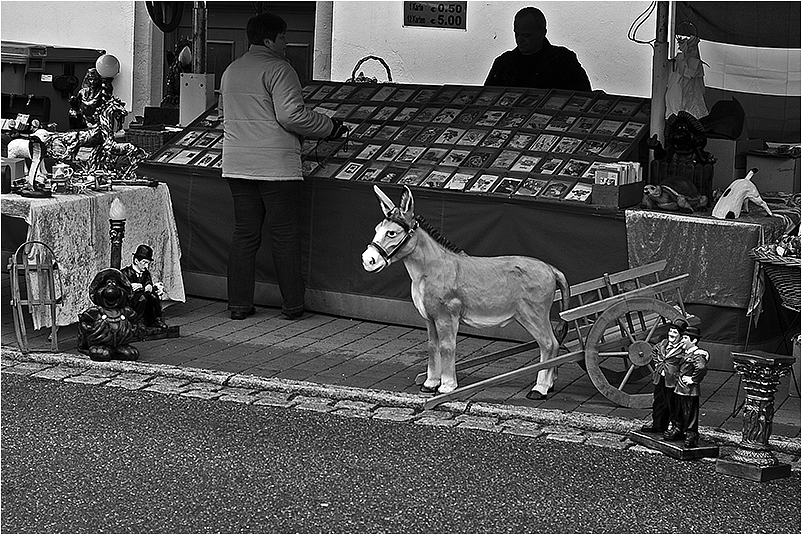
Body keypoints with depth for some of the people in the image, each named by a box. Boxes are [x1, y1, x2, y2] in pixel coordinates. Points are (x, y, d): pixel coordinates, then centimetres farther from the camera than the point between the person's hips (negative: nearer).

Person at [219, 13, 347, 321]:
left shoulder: (230, 71, 14)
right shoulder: (278, 69, -10)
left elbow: (222, 114, 22)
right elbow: (292, 116, -17)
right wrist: (329, 128, -5)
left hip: (237, 165, 7)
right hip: (276, 165, -7)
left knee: (244, 234, 10)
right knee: (285, 235, 1)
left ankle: (239, 304, 9)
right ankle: (292, 305, 6)